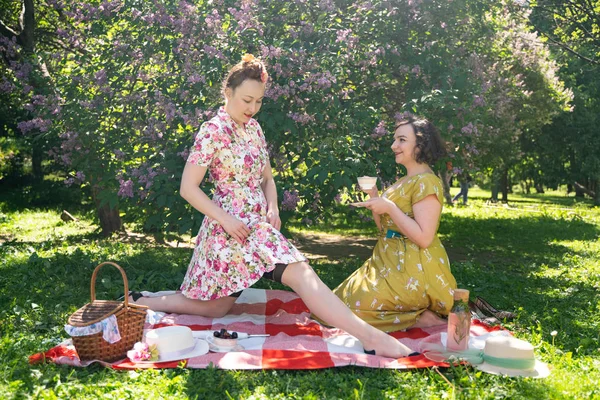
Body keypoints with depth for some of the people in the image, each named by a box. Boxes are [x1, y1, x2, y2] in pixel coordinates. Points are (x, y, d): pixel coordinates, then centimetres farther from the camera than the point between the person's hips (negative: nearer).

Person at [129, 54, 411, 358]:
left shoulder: (253, 128, 13)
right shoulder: (213, 131, -10)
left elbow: (266, 178, 20)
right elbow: (188, 188, -11)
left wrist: (272, 207, 1)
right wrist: (225, 219, -17)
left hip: (259, 226, 9)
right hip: (233, 228, -9)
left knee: (214, 306, 15)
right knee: (300, 274, -19)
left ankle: (141, 304, 23)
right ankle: (369, 336, -23)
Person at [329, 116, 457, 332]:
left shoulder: (426, 182, -15)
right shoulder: (405, 182, 14)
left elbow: (424, 238, -23)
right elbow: (385, 228, 15)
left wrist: (389, 208, -21)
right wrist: (374, 200, 1)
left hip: (412, 270, -10)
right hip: (391, 262, 10)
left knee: (353, 306, -12)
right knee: (345, 298, 10)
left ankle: (419, 318, -4)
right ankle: (419, 311, 9)